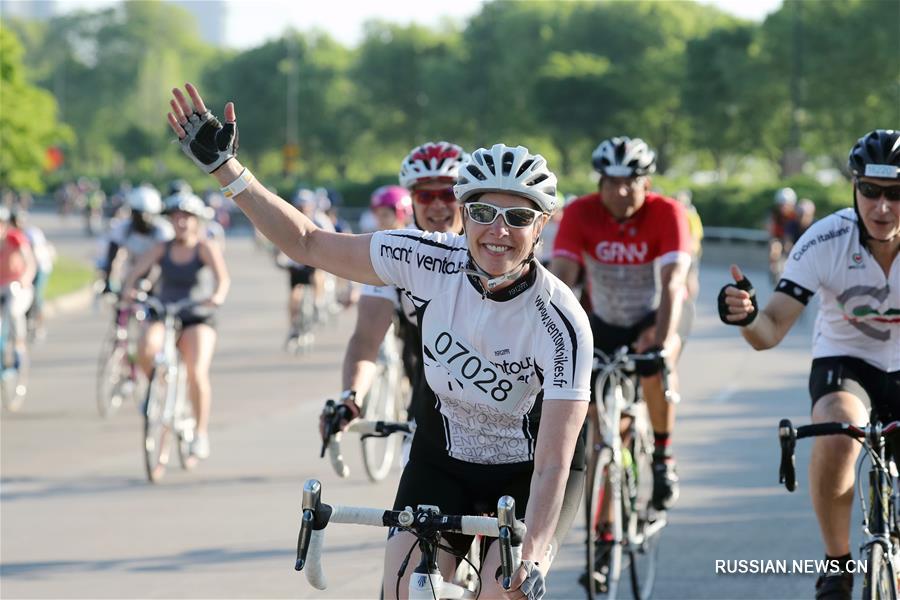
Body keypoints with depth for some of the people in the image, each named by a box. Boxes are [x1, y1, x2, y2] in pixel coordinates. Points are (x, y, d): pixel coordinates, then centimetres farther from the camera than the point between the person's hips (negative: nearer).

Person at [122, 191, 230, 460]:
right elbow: (136, 269, -10)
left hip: (198, 319, -2)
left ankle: (201, 432, -7)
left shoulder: (206, 248, -4)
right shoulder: (162, 249, 3)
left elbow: (222, 276, -20)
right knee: (147, 349, -30)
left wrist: (219, 295, -42)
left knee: (197, 373, -21)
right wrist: (127, 289, -32)